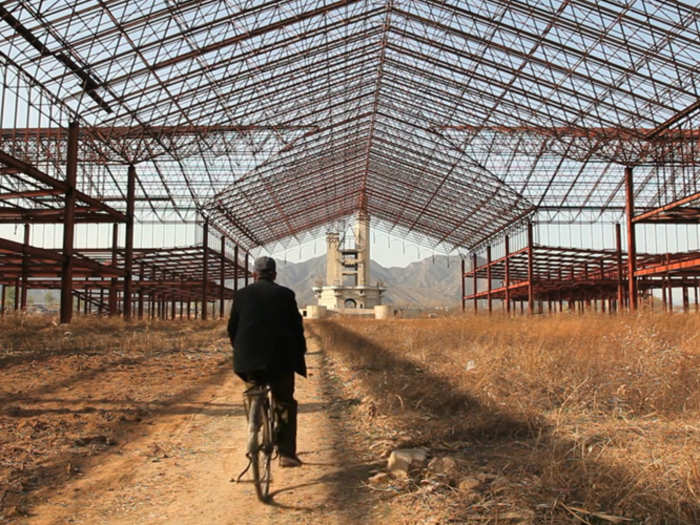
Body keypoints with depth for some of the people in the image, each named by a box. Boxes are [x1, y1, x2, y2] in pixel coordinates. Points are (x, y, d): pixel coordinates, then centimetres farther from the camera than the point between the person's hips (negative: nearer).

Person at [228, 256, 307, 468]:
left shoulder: (242, 294, 6)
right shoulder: (285, 294, 1)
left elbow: (232, 328, 8)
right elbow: (296, 327, 1)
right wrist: (300, 353, 12)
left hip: (249, 358, 2)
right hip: (281, 358, -1)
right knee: (286, 404, 9)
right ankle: (286, 453, 5)